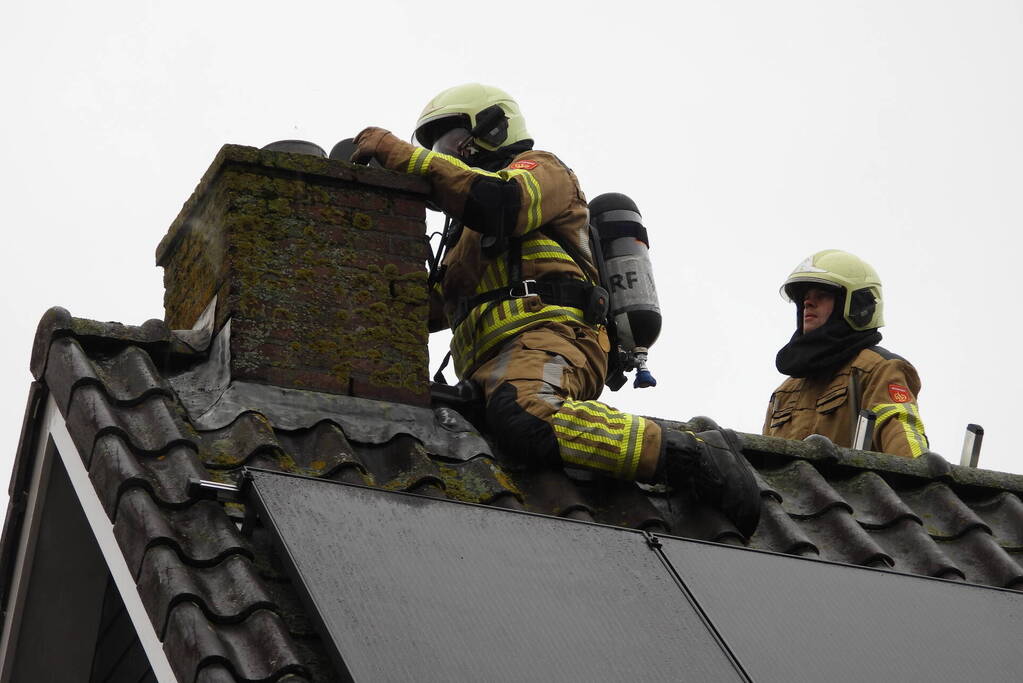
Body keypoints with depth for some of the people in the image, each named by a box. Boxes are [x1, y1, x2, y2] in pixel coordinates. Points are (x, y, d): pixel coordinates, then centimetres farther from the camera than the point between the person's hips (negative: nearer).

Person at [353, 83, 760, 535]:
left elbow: (495, 200, -7)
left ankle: (699, 458, -39)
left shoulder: (539, 170, 17)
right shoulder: (467, 236, 43)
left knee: (522, 417, -41)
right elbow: (432, 306, 37)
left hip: (547, 333, -9)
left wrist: (405, 157, -6)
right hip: (487, 368, 9)